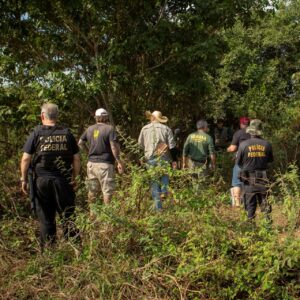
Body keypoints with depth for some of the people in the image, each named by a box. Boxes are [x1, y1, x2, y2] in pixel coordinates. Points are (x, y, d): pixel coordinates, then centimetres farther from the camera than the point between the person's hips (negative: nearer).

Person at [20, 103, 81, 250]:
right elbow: (76, 159, 3)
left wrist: (24, 179, 4)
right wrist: (74, 177, 13)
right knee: (68, 216, 9)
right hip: (63, 181, 1)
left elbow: (26, 158, -4)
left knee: (45, 218, 9)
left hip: (42, 180, -1)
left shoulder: (36, 133, -2)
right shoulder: (67, 133, 3)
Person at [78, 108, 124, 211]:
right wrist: (119, 161, -11)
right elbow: (114, 147, -16)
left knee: (92, 190, 15)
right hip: (105, 164, -6)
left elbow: (80, 143, 14)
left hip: (91, 163, 6)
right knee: (107, 190, 1)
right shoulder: (109, 128, -9)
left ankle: (92, 212, 26)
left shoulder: (90, 129, 8)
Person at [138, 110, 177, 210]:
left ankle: (158, 207, 7)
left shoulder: (145, 129, 6)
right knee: (164, 174, 24)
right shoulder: (166, 129, 1)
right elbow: (172, 146, -3)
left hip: (150, 158, 1)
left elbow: (140, 144, 14)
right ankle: (164, 190, -1)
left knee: (154, 181, 7)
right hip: (163, 157, -1)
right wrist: (174, 160, 1)